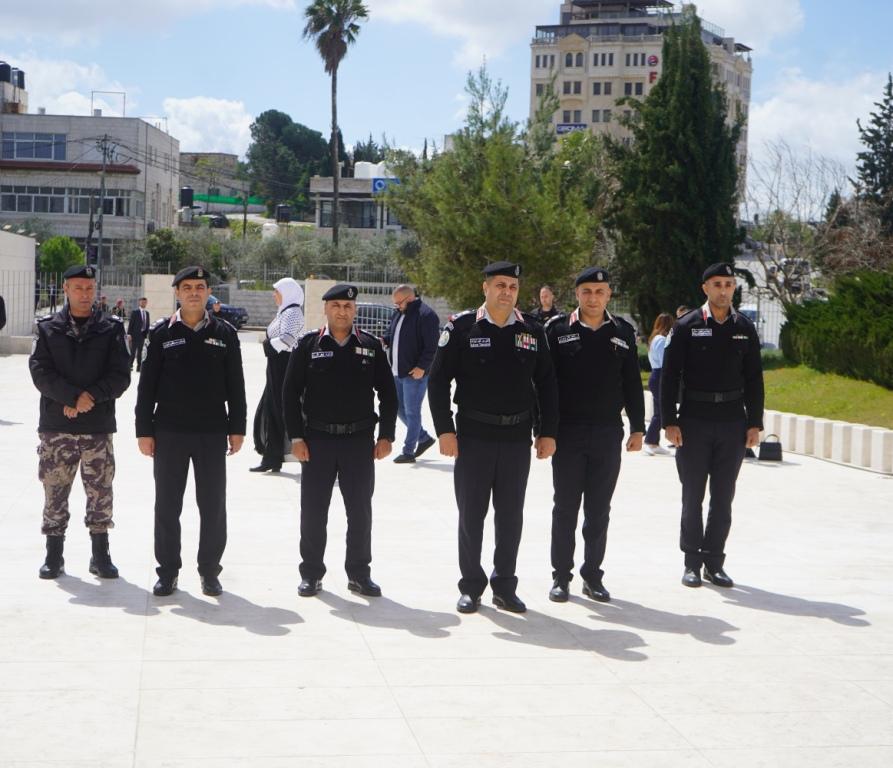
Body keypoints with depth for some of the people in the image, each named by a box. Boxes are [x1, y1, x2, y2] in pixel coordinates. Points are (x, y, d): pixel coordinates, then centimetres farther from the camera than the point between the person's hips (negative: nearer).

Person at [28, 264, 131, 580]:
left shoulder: (111, 329, 6)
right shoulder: (48, 328, 6)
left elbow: (120, 376, -1)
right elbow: (40, 372, -5)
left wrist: (92, 396, -16)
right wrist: (74, 397, -17)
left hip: (99, 426, 0)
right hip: (56, 426, 0)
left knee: (100, 494, 4)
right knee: (55, 493, 5)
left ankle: (100, 555, 14)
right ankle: (54, 555, 16)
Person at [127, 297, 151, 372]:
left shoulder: (147, 313, 12)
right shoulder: (135, 312, -4)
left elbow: (147, 324, 13)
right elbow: (131, 323, -7)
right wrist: (129, 334, -13)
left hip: (143, 334, 5)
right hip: (135, 334, -5)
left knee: (140, 351, 8)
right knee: (133, 351, -4)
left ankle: (139, 367, 10)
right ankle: (130, 365, 5)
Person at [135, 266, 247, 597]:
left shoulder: (224, 333, 5)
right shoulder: (162, 333, 2)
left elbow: (235, 384, 6)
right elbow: (147, 384, 2)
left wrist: (237, 428, 2)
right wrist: (144, 430, -2)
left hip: (212, 432, 0)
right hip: (169, 432, 0)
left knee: (213, 505, 4)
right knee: (167, 505, 5)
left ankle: (209, 569, 16)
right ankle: (168, 570, 16)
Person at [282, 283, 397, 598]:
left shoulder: (371, 346, 3)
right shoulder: (308, 345, 0)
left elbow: (388, 394, 7)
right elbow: (291, 393, 0)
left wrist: (386, 436, 1)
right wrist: (296, 437, -5)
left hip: (360, 441, 1)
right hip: (317, 440, -1)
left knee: (360, 510, 7)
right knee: (313, 511, 5)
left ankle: (359, 573, 18)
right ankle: (311, 573, 16)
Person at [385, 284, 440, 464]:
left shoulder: (426, 315, -14)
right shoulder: (398, 314, 13)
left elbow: (432, 345, -18)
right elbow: (391, 336, 23)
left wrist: (422, 367, -22)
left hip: (415, 373, -9)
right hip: (397, 372, 9)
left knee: (412, 412, -1)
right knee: (399, 409, 14)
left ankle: (408, 452, 6)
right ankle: (424, 438, 30)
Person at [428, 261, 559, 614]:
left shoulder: (532, 331, 6)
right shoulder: (462, 327, -3)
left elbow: (546, 384, 10)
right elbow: (438, 380, -3)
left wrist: (547, 432, 5)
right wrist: (445, 430, -8)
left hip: (518, 438, 2)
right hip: (473, 436, -2)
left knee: (511, 516, 8)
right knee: (471, 515, 4)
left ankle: (505, 587, 19)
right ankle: (471, 587, 16)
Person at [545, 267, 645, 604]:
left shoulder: (623, 332, 7)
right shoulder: (558, 329, -1)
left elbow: (632, 383, 10)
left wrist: (637, 427, 6)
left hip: (608, 434, 2)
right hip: (568, 433, -2)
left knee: (599, 510, 8)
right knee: (566, 507, 5)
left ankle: (593, 575, 17)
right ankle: (561, 576, 14)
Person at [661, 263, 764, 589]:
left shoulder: (745, 328, 7)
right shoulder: (687, 326, -2)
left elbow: (753, 378, 9)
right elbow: (669, 376, -3)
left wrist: (754, 423, 4)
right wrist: (669, 422, -9)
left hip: (732, 422, 2)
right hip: (694, 421, -2)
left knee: (723, 498, 6)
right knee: (693, 497, 4)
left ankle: (714, 562, 15)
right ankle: (692, 563, 13)